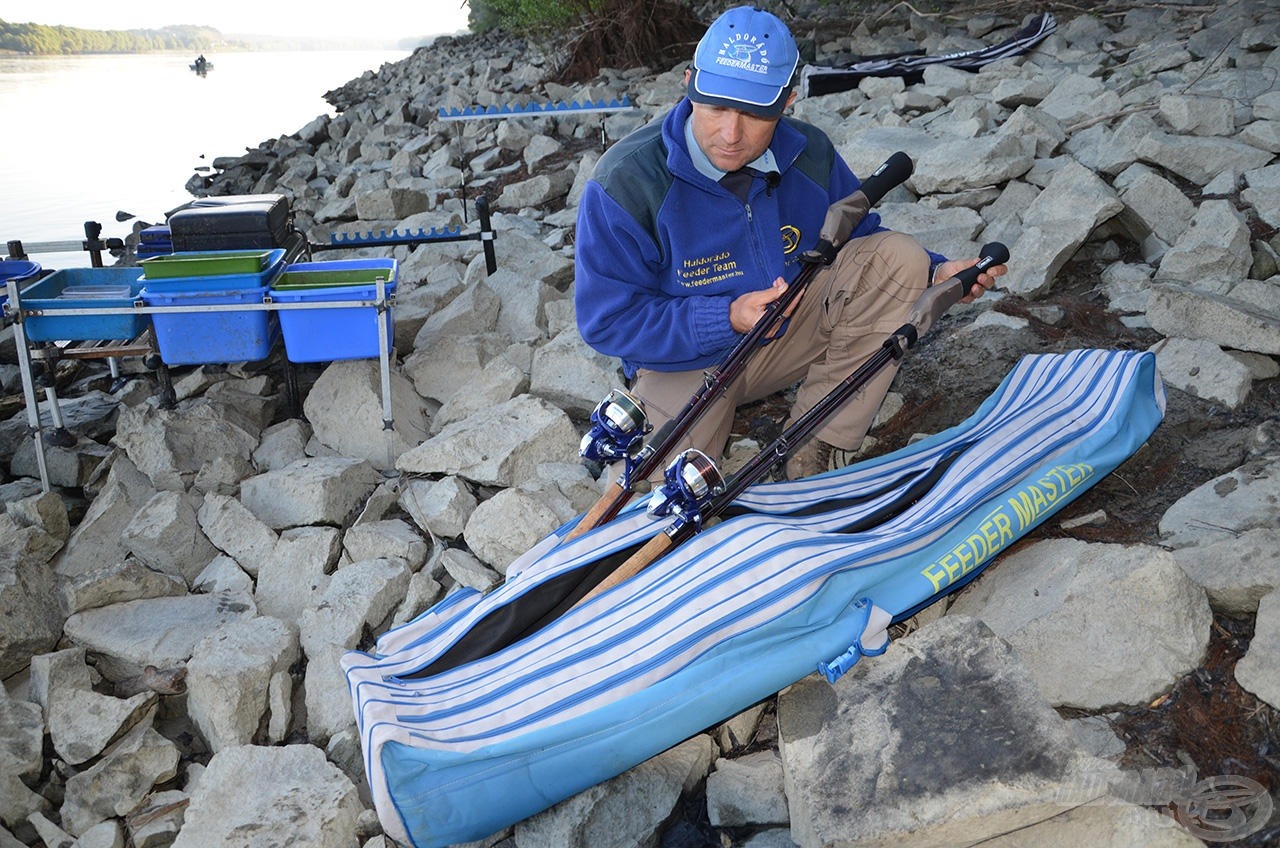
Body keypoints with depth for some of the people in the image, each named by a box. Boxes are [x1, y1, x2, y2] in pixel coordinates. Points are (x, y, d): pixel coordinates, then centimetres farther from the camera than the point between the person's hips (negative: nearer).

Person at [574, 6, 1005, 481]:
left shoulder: (810, 155, -9)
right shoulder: (625, 182, -23)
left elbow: (862, 239, 8)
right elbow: (605, 322, -20)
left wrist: (936, 275, -11)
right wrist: (726, 318, -28)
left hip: (792, 334, 5)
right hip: (687, 361, -4)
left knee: (898, 258, -14)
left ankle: (810, 449, -14)